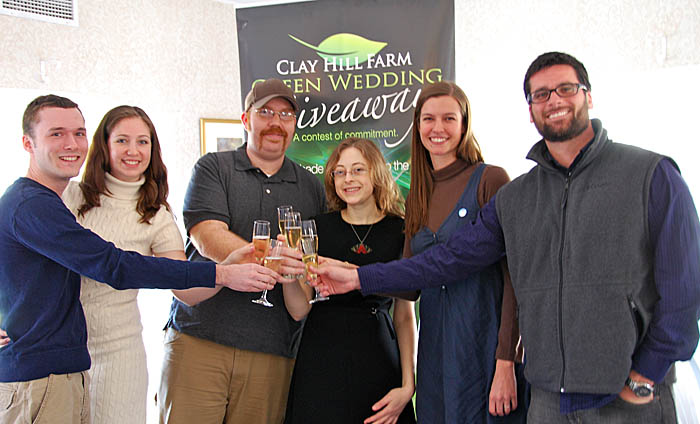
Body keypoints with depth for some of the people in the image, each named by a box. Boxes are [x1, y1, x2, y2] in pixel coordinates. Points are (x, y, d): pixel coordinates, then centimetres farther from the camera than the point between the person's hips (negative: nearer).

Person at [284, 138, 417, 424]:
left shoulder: (400, 231, 1)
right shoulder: (318, 228, 1)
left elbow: (405, 316, 4)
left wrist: (408, 386, -3)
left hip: (378, 362, 0)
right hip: (321, 364, 0)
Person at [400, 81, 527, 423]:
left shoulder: (490, 179, -7)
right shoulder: (417, 197, 11)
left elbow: (515, 277, -11)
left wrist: (507, 361, -16)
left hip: (485, 342, -5)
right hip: (433, 349, 6)